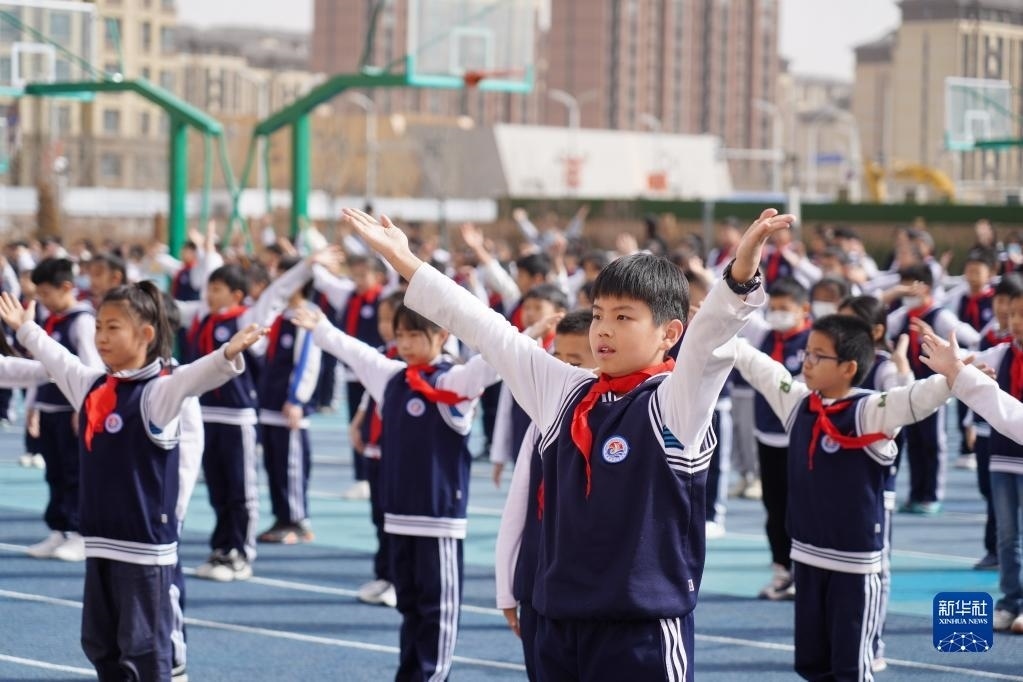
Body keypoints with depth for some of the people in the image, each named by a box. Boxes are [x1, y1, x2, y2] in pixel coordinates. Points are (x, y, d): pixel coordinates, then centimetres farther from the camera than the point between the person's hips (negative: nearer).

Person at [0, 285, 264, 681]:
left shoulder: (158, 391, -12)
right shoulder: (90, 385, 10)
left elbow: (196, 377, -31)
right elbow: (55, 358, 29)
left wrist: (229, 354, -49)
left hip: (146, 543, -8)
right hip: (100, 540, 8)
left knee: (145, 646, -4)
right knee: (99, 642, 15)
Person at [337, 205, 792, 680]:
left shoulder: (677, 400, -7)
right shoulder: (562, 392, 10)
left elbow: (710, 337, -25)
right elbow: (485, 329, 14)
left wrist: (741, 274, -45)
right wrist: (404, 261, 17)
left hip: (644, 628, -6)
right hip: (559, 623, 6)